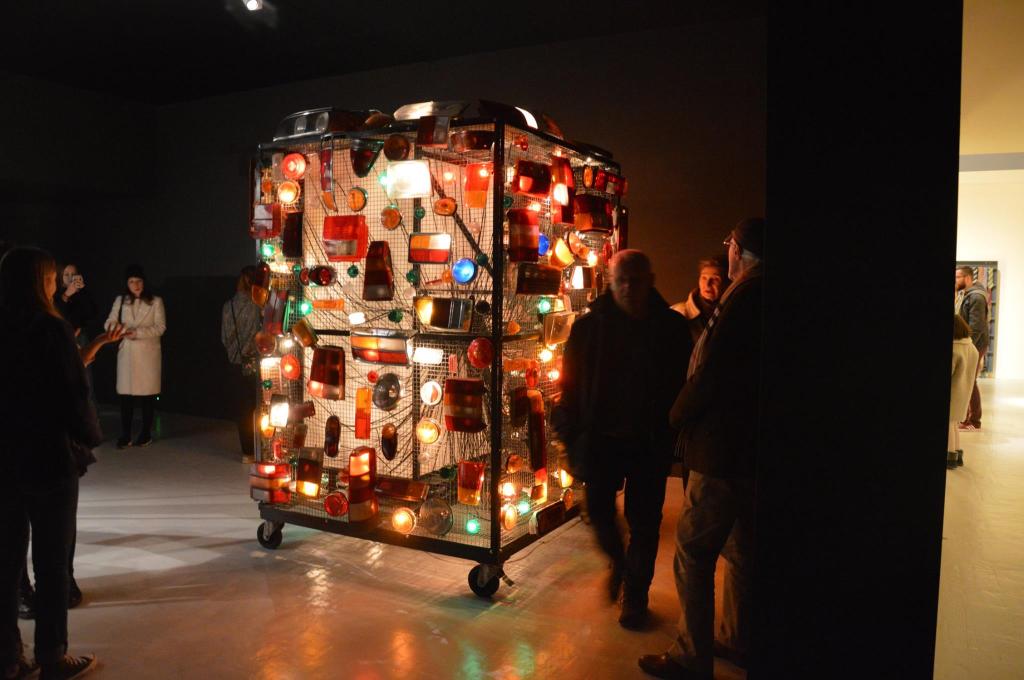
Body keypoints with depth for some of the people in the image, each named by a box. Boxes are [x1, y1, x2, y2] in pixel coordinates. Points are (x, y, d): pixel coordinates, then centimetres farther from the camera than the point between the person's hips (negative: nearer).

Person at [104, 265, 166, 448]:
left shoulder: (155, 301, 2)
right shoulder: (120, 300, 10)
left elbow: (160, 327, -6)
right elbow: (109, 323, 2)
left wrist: (138, 333, -18)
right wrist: (115, 327, -21)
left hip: (148, 353, -2)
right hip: (126, 353, 2)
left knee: (147, 393, 3)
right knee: (126, 394, 0)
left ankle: (146, 434, 14)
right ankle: (125, 435, 7)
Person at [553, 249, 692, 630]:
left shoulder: (672, 327, -2)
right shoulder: (590, 326, -3)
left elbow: (685, 384, 2)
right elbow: (571, 385, -1)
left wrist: (676, 434, -3)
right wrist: (572, 437, -5)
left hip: (651, 442, 0)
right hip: (601, 437, 1)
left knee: (644, 521, 7)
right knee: (598, 508, 3)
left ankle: (635, 595, 26)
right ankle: (619, 561, 36)